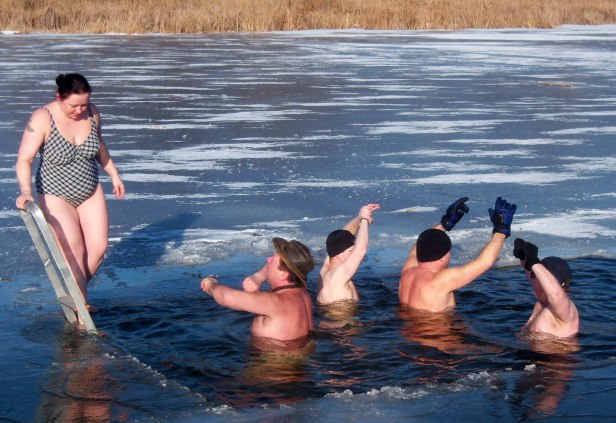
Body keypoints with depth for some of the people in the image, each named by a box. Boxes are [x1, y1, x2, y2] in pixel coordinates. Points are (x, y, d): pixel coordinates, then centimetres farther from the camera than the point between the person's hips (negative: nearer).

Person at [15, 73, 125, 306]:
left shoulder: (92, 113, -7)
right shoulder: (42, 118, -22)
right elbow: (24, 160, -26)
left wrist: (113, 174, 19)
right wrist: (26, 191, -40)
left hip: (90, 191, 5)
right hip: (56, 195, -5)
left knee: (98, 247, -1)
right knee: (74, 254, -8)